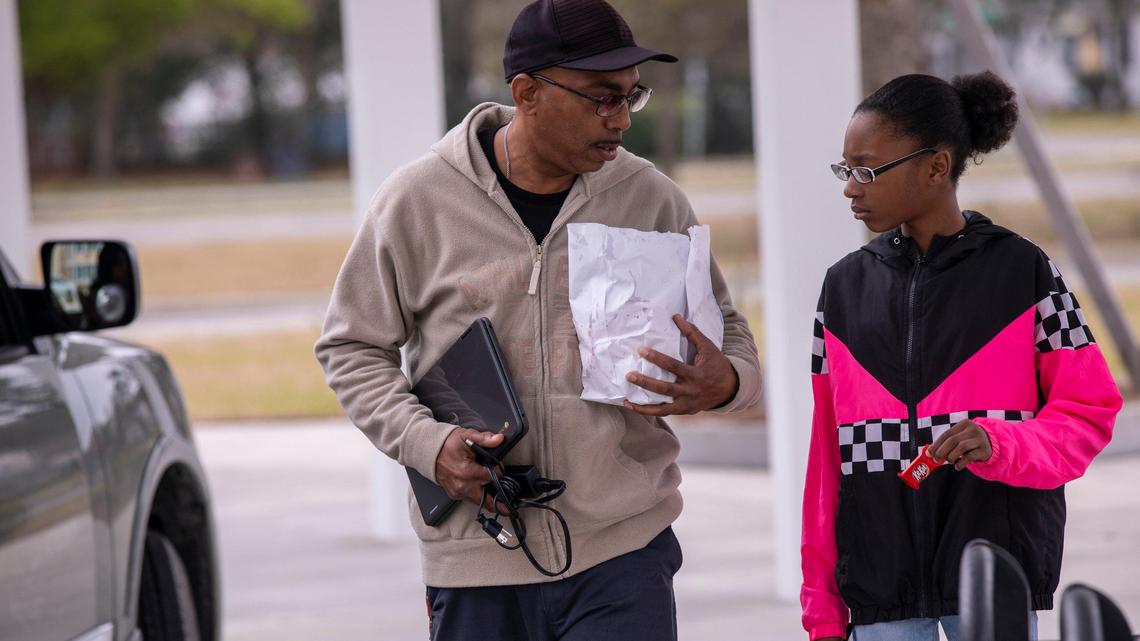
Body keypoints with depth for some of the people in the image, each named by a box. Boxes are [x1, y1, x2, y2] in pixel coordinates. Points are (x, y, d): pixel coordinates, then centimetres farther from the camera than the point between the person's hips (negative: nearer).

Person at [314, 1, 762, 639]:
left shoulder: (651, 199, 3)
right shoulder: (418, 200, -2)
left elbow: (727, 332, 14)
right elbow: (352, 348, 6)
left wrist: (722, 383, -11)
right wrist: (428, 444, -12)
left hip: (624, 550, 1)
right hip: (477, 559, 0)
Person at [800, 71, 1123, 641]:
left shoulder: (1022, 271, 1)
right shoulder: (846, 285, 10)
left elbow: (1089, 412, 0)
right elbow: (827, 447, 11)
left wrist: (1001, 444, -19)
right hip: (880, 591, 3)